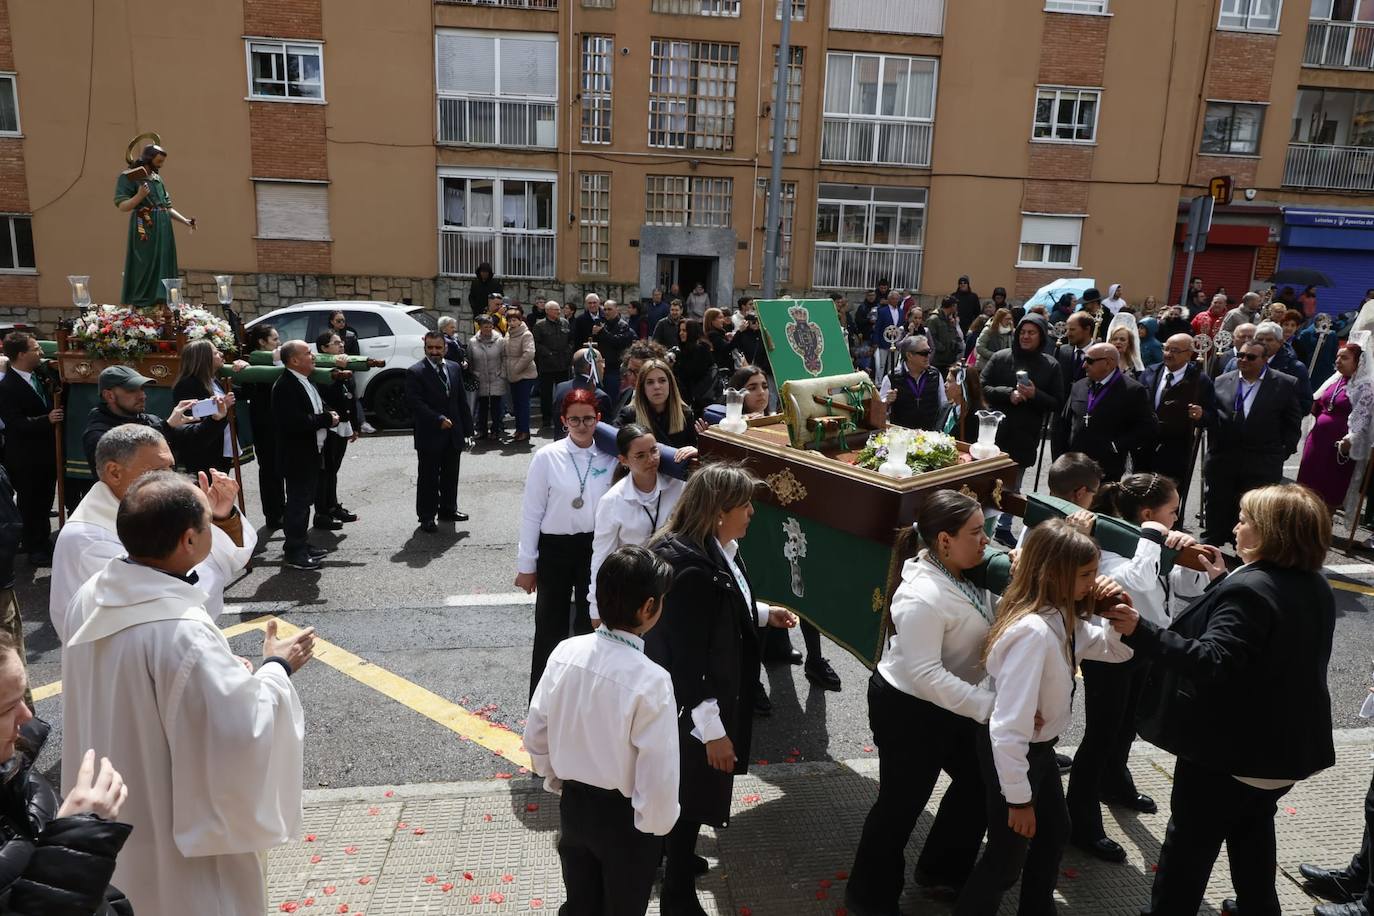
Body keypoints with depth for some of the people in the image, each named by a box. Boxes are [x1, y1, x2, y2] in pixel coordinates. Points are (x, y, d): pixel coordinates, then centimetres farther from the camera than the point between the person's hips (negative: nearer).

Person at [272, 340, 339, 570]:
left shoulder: (307, 382, 11)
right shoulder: (285, 387, -21)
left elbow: (319, 409, 19)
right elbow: (295, 422, -31)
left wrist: (329, 416, -4)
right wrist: (326, 419, -21)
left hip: (311, 453, 10)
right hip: (296, 456, -10)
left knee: (305, 500, 18)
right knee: (297, 503, -1)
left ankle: (302, 544, 30)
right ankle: (294, 551, 10)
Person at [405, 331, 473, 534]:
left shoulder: (454, 368, 9)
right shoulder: (415, 372, -9)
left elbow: (461, 400, 13)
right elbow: (416, 403, -17)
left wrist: (467, 427, 9)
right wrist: (439, 420, -23)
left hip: (453, 434, 6)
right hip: (430, 435, -6)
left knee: (451, 475, 15)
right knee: (428, 477, 2)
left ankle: (448, 509, 29)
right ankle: (427, 516, 10)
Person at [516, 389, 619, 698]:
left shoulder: (611, 458, -5)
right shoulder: (547, 457, -11)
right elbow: (531, 513, -6)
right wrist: (526, 565, -4)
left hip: (597, 548, 2)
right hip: (556, 548, -2)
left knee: (591, 624, 15)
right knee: (551, 627, 9)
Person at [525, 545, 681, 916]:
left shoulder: (565, 652, -14)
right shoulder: (651, 680, -30)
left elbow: (535, 736, -2)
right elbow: (658, 775, -24)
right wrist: (657, 824, -5)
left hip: (572, 805, 5)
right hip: (624, 818, -4)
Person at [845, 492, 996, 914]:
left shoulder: (964, 572, -4)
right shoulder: (923, 596, -32)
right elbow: (925, 675, -33)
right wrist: (992, 707, -35)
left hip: (947, 704, 9)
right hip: (908, 710, -9)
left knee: (978, 783, 21)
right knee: (902, 803, 7)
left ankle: (942, 867, 45)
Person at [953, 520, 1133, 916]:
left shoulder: (1061, 618, -6)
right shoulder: (1034, 632, -35)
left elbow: (1116, 650, 11)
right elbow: (1009, 727, -35)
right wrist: (1018, 798, -25)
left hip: (1040, 747, 10)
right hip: (1011, 753, -10)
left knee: (1054, 834, 28)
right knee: (1006, 859, 9)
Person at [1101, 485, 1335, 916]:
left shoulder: (1248, 591, -27)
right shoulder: (1316, 587, 2)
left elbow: (1214, 662, -36)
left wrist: (1142, 631, -42)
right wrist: (1226, 582, 12)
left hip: (1231, 747, -9)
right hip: (1288, 742, 9)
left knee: (1190, 839, 8)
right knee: (1252, 824, 29)